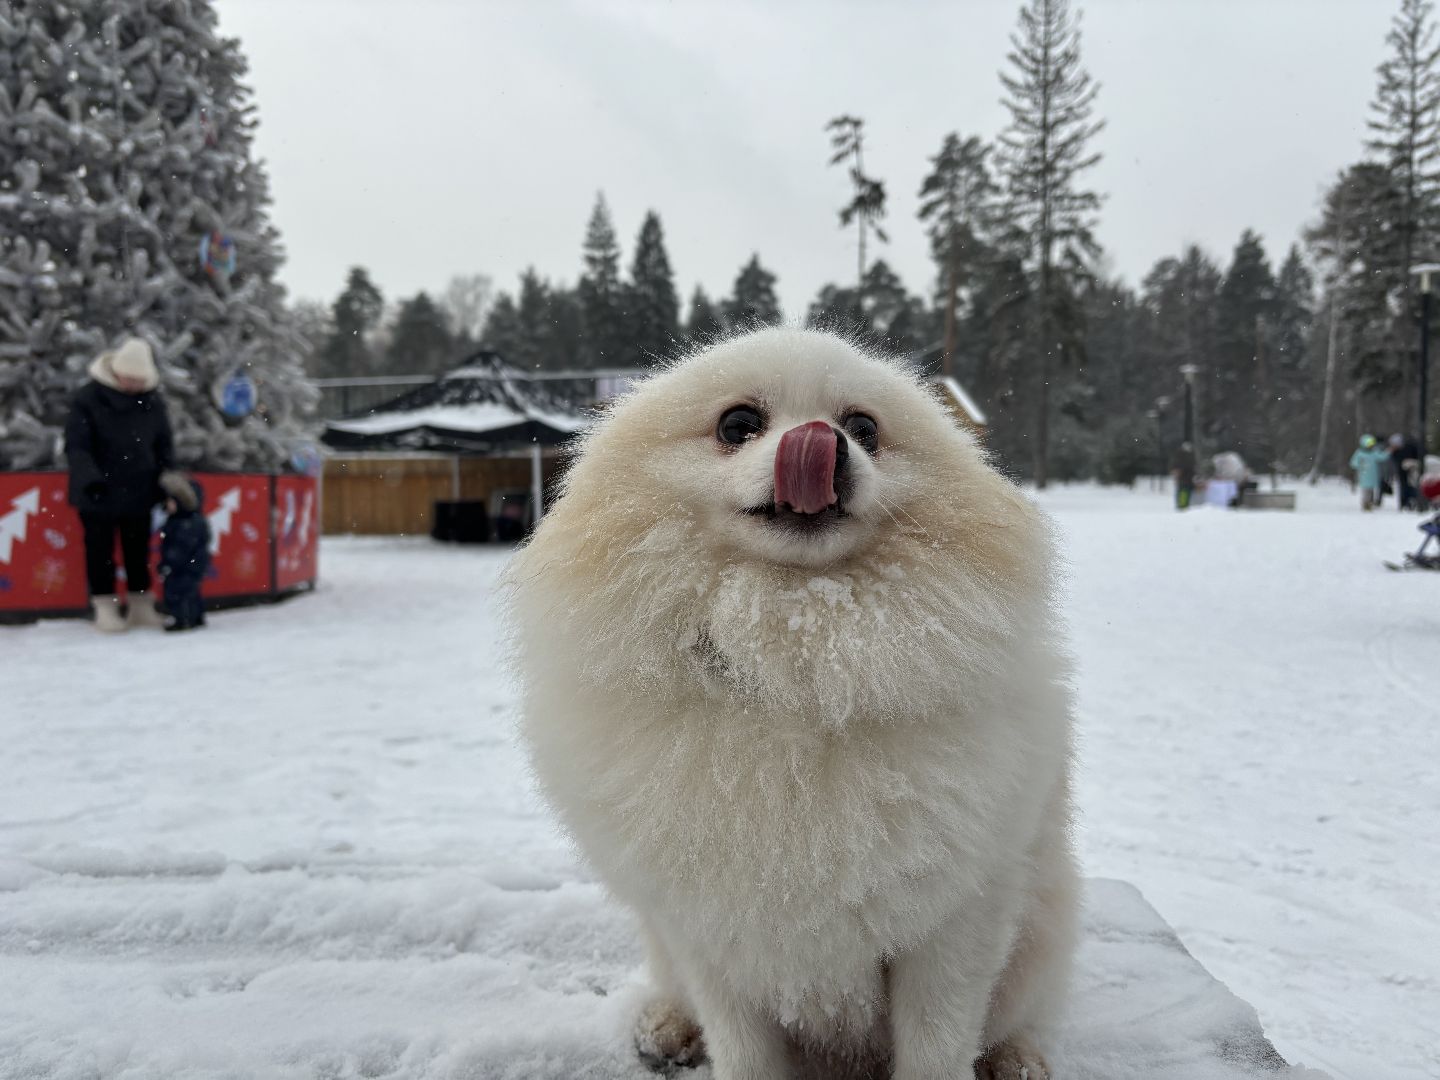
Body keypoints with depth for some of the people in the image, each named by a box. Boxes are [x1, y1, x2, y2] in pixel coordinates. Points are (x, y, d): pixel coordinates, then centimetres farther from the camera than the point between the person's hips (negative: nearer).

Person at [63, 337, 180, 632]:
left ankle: (141, 605, 22)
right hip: (98, 494, -4)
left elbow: (164, 445, 10)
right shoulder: (88, 398, -11)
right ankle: (105, 607, 15)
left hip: (139, 493, 4)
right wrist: (90, 478, -28)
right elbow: (76, 446, -14)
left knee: (138, 550, 12)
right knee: (100, 550, 6)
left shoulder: (153, 402, 1)